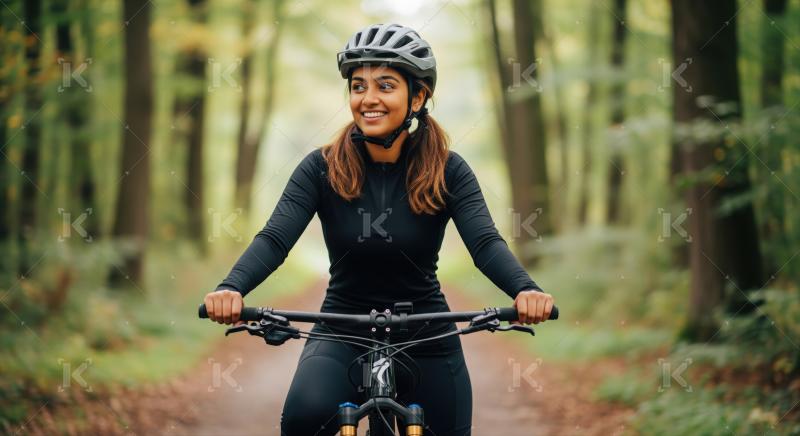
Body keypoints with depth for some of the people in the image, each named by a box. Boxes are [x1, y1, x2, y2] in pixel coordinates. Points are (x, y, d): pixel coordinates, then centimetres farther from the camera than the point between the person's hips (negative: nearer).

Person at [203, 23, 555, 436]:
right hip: (343, 333, -1)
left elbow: (486, 244, -20)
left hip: (426, 336, 1)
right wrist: (231, 288, -39)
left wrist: (526, 290, -42)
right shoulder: (321, 168, -7)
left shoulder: (448, 171, -7)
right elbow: (274, 239, -18)